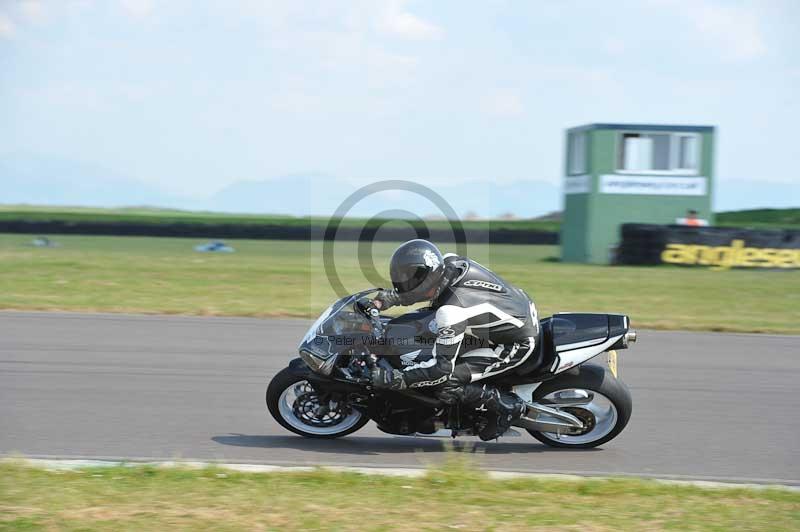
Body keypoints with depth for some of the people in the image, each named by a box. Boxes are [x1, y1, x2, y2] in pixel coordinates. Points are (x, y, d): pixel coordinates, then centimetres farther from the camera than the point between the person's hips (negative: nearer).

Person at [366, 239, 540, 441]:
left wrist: (396, 378, -26)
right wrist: (390, 298, 3)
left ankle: (507, 405, 0)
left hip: (518, 343, -9)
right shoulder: (451, 262, -8)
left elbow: (443, 367, -28)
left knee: (446, 385, -16)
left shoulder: (451, 310, -31)